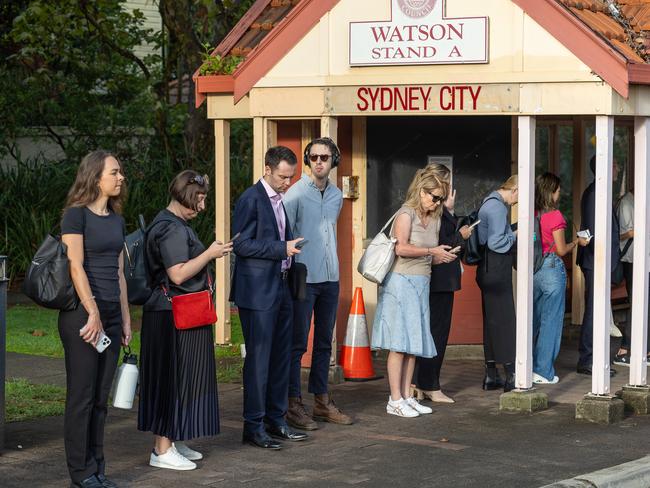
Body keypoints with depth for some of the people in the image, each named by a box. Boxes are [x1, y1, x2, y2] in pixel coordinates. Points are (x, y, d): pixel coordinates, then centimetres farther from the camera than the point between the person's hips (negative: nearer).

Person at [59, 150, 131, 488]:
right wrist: (93, 313, -18)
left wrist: (125, 318, 14)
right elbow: (75, 267, -14)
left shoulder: (116, 219, 14)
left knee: (101, 397, 10)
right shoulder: (76, 215, -8)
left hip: (110, 314, 7)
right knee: (81, 395, -1)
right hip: (82, 314, -7)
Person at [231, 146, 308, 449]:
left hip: (281, 290, 9)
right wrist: (283, 249, -18)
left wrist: (291, 249, 9)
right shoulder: (251, 199, -12)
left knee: (281, 358, 12)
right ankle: (254, 427, 2)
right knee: (258, 359, -4)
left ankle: (276, 420, 21)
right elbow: (242, 245, -17)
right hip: (258, 292, -9)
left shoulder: (281, 200, 15)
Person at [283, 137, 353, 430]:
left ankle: (322, 401, 19)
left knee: (324, 343, 12)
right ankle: (293, 404, 2)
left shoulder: (336, 196, 11)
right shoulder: (296, 193, -7)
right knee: (298, 343, -3)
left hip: (330, 279, 6)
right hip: (304, 279, -6)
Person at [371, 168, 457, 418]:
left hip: (421, 283, 8)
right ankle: (395, 400, -5)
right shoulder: (406, 214, -8)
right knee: (399, 343, -7)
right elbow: (401, 248, -19)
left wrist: (443, 256, 0)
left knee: (413, 342, 7)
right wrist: (431, 251, -17)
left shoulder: (434, 219, 16)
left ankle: (406, 396, 12)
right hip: (401, 281, -8)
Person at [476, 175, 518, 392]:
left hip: (489, 273, 11)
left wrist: (512, 234, 12)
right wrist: (515, 236, -7)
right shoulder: (497, 207, -16)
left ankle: (491, 376, 17)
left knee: (492, 321, 12)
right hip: (497, 273, -11)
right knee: (504, 321, -7)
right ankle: (511, 376, -6)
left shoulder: (490, 203, 17)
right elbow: (496, 242, -22)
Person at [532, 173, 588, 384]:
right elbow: (561, 250, -11)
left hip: (534, 269, 6)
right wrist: (576, 242, 8)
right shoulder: (555, 216, -13)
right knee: (551, 321, 1)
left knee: (535, 320, 15)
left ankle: (531, 368, 19)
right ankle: (544, 372, 3)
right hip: (552, 269, -6)